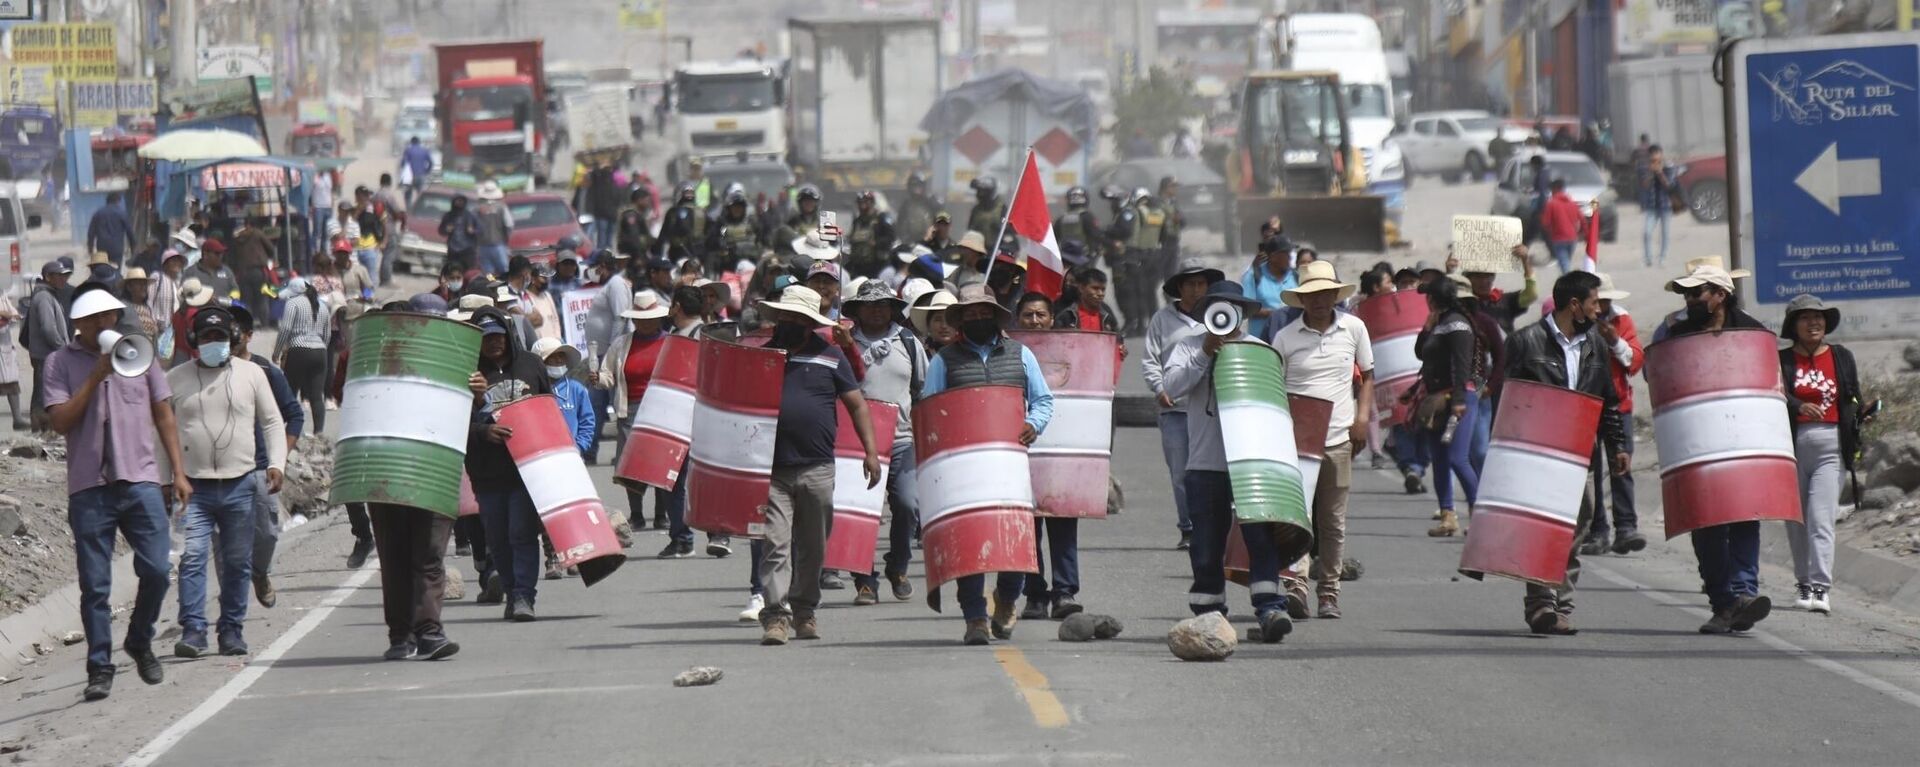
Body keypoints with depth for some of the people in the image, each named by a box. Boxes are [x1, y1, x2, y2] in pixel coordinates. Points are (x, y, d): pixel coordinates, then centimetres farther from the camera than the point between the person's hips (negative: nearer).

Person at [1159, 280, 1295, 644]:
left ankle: (1270, 609, -20)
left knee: (1261, 537, -13)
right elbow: (1171, 385, -7)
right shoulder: (1191, 347, 8)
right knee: (1206, 548, 4)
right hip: (1206, 464, 0)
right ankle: (1209, 614, 15)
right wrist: (1204, 356, -16)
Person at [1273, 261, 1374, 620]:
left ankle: (1329, 593, 14)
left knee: (1333, 521, 6)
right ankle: (1295, 590, -8)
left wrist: (1362, 416, 4)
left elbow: (1366, 375, 17)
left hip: (1338, 440, 2)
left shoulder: (1353, 328, 6)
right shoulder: (1285, 337, 1)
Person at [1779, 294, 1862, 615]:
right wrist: (1799, 407, -30)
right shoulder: (1782, 360, 4)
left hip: (1830, 446, -1)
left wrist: (1854, 442, 5)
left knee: (1821, 518, -12)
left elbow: (1854, 403, 13)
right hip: (1792, 443, 1)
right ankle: (1803, 582, 23)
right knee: (1796, 518, 8)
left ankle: (1821, 588, -17)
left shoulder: (1842, 358, 10)